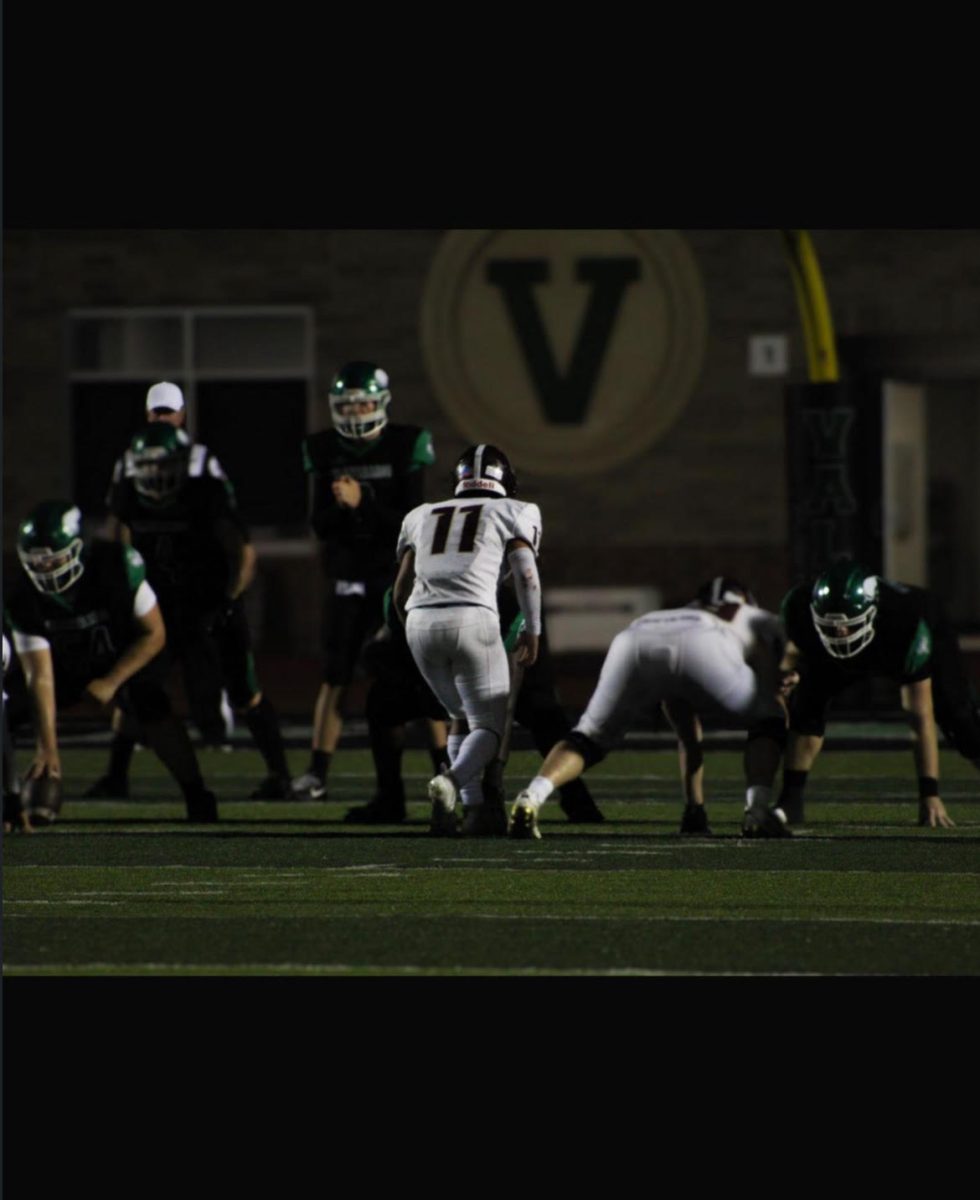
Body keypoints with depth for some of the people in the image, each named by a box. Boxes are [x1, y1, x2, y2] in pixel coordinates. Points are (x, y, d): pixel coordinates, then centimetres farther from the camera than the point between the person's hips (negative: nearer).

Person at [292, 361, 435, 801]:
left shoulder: (404, 448, -7)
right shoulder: (326, 452, 2)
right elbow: (321, 526, 1)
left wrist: (362, 503, -23)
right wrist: (339, 506, -20)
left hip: (399, 575, -2)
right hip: (348, 579, 2)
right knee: (335, 677, 0)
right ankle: (316, 772, 4)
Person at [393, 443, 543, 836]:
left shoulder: (422, 517, 24)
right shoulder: (512, 513, 15)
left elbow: (401, 590, 25)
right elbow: (526, 575, 5)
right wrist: (532, 632, 14)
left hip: (421, 622, 4)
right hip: (473, 619, -4)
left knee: (462, 715, 23)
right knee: (488, 727, 3)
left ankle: (475, 808, 9)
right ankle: (451, 782, -27)